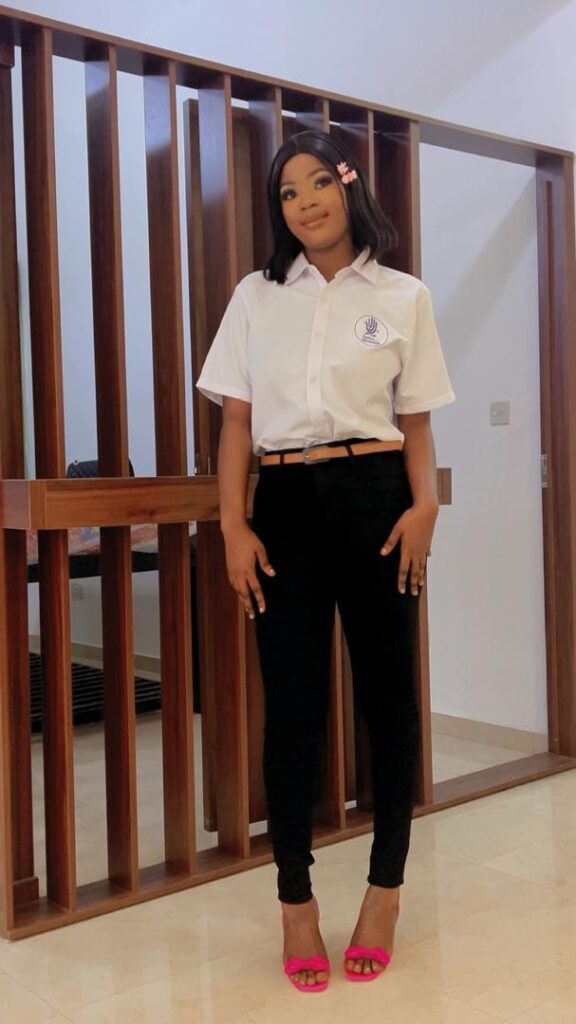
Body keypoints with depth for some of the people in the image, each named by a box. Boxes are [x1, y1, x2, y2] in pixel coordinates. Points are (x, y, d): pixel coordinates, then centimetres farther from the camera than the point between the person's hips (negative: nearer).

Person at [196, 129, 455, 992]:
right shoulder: (256, 297, 10)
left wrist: (424, 505, -9)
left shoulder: (403, 297, 8)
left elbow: (415, 421, 7)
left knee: (388, 692, 6)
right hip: (284, 505, 1)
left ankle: (385, 891, 21)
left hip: (374, 499, 0)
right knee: (292, 705, 1)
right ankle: (296, 904, 14)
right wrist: (233, 526, -3)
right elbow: (237, 420, 6)